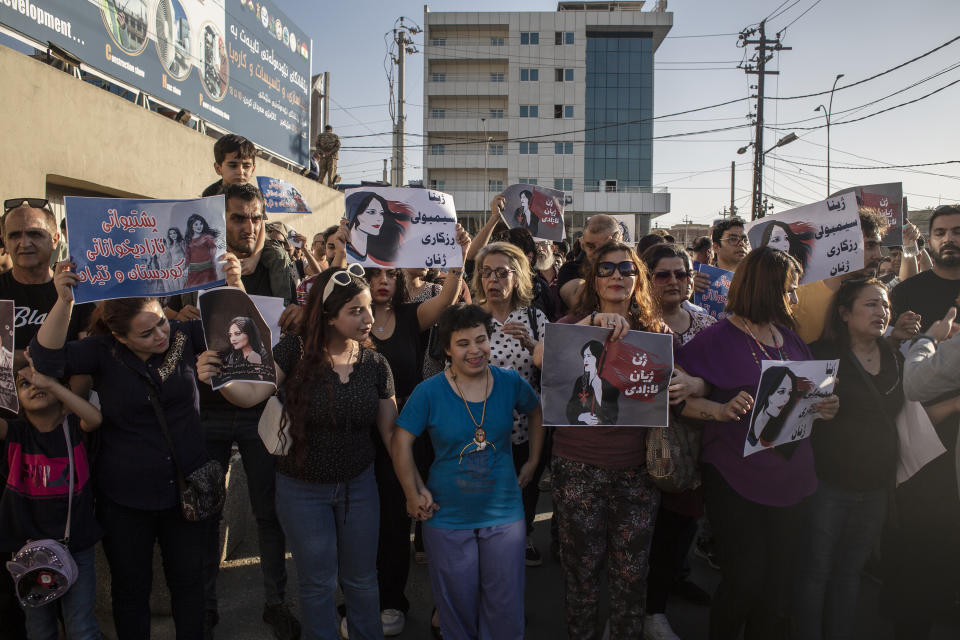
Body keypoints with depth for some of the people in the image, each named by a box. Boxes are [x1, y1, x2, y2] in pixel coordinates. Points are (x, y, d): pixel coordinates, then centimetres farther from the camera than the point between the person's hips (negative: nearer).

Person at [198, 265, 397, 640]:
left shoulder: (375, 364, -6)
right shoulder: (296, 350, -15)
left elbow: (390, 429, -2)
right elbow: (251, 394, -22)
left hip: (359, 485, 2)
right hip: (302, 489, -2)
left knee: (361, 580, 17)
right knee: (317, 583, 15)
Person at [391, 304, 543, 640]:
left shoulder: (510, 382, -5)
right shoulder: (429, 391, -12)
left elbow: (536, 412, 14)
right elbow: (401, 442, -6)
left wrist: (533, 460, 12)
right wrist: (413, 494, -7)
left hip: (504, 514, 2)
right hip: (447, 516, -1)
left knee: (506, 609, 11)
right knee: (457, 609, 14)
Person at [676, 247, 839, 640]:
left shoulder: (790, 338, 10)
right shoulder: (718, 338, -9)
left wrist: (825, 407, 0)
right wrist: (722, 410, -28)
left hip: (789, 477, 6)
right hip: (735, 480, -6)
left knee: (778, 580, 14)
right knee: (745, 579, 0)